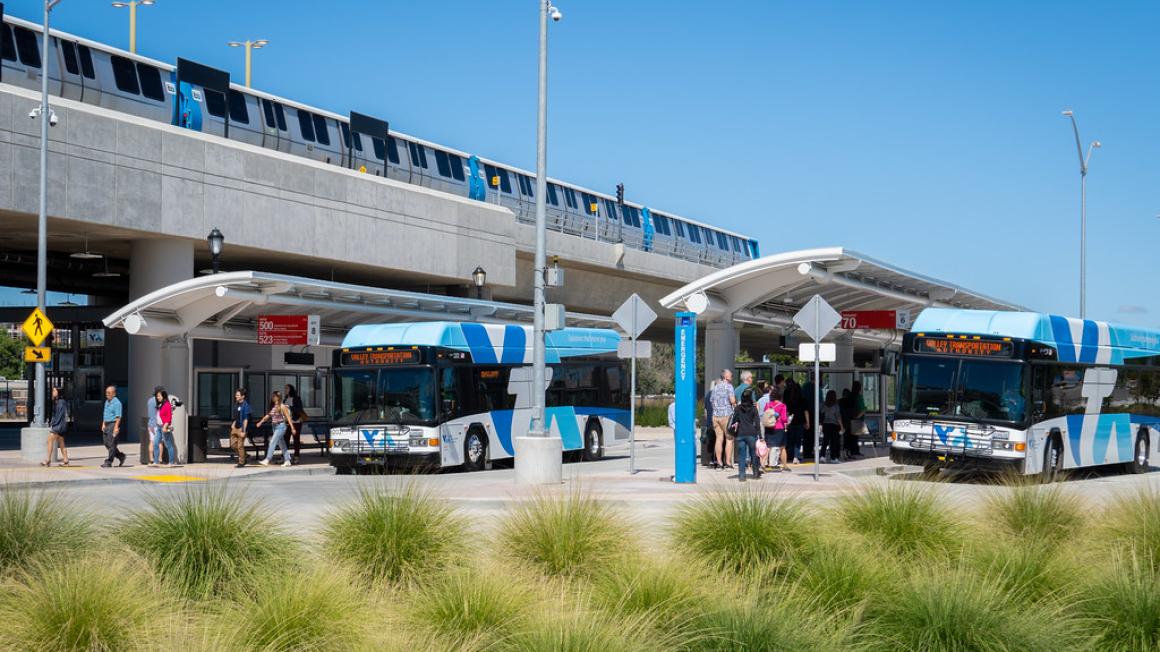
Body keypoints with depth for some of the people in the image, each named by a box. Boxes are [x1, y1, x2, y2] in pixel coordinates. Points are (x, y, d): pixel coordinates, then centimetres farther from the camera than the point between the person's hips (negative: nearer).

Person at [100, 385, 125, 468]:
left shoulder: (116, 403, -11)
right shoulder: (107, 402, 17)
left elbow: (118, 416, -17)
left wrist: (116, 427, -22)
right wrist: (103, 424, 17)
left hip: (113, 424, -9)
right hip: (107, 425, 9)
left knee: (111, 444, -6)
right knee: (106, 443, 10)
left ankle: (108, 462, -3)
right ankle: (121, 456, 21)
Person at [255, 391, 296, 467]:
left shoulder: (282, 406, -10)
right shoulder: (273, 406, 10)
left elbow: (288, 417, -11)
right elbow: (268, 415, 16)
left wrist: (292, 428, -13)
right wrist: (261, 422, 6)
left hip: (281, 426, -8)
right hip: (274, 426, 8)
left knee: (272, 442, -13)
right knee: (281, 444, 11)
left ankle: (267, 460, -15)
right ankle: (287, 460, 17)